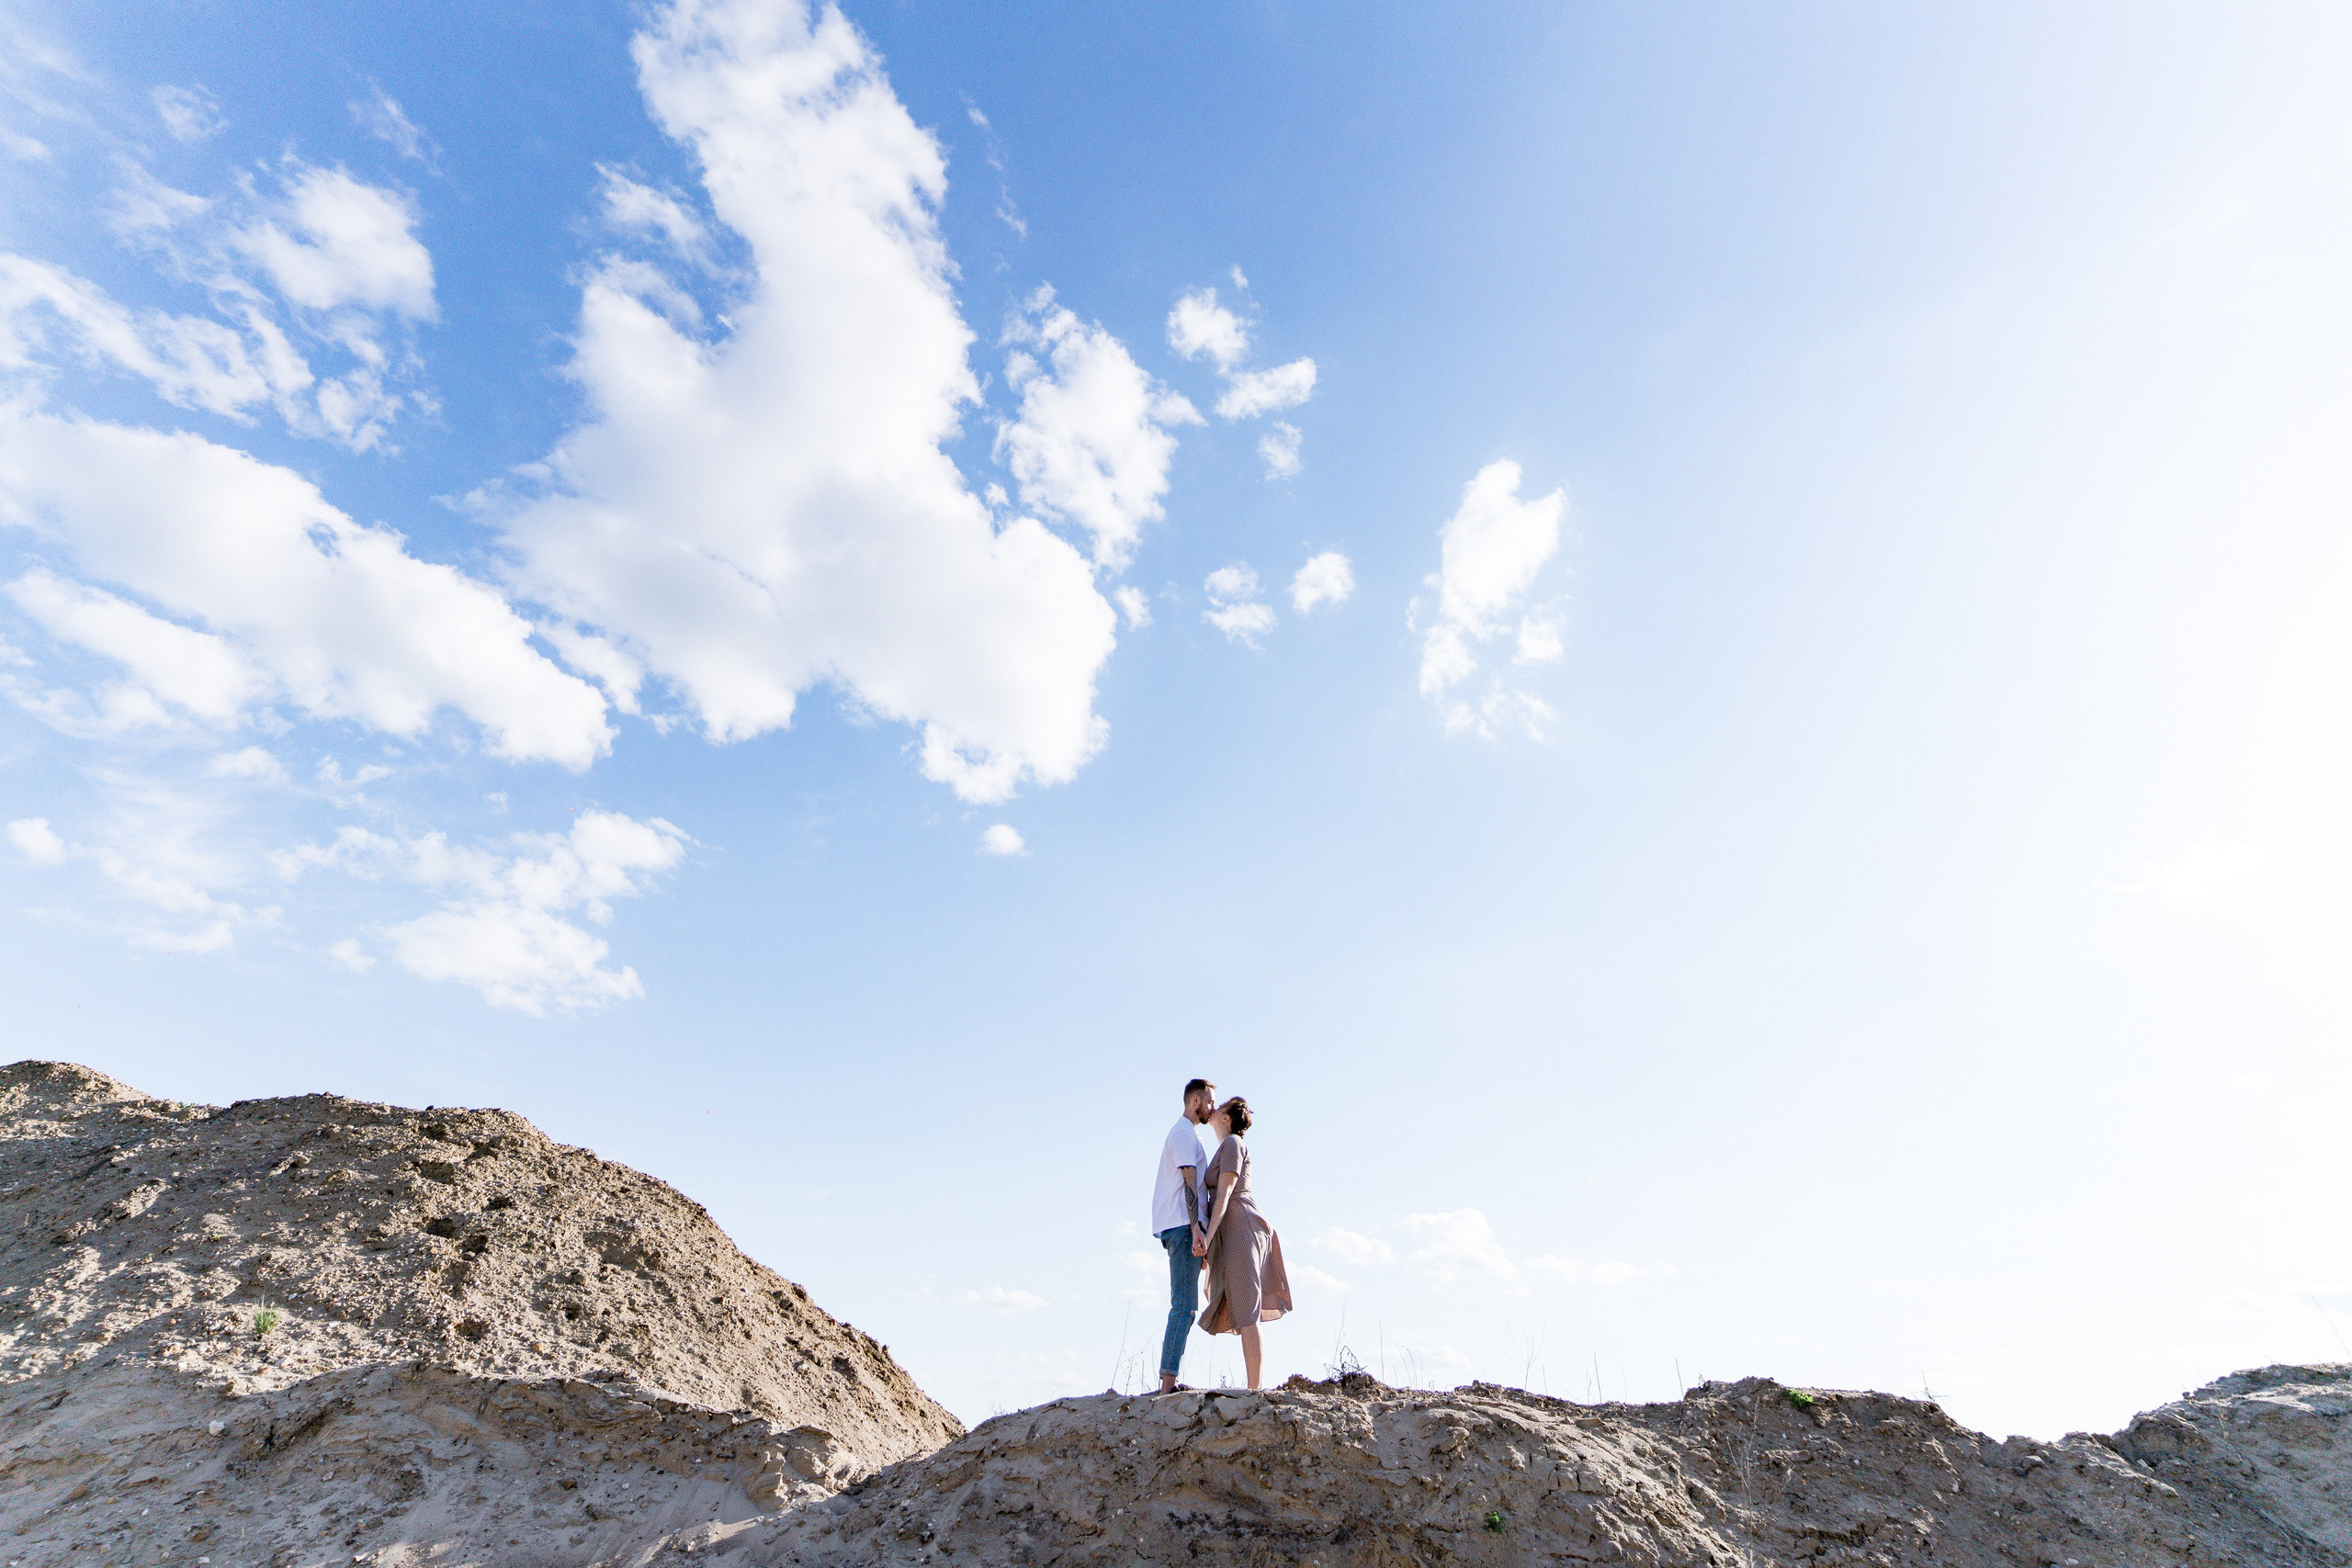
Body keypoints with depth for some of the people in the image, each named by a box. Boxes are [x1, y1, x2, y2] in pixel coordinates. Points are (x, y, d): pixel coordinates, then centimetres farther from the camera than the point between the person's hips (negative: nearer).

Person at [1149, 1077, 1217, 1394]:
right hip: (1183, 1225, -10)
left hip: (1181, 1228, 10)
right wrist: (1195, 1227, -21)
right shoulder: (1184, 1132, -6)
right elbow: (1189, 1181, -15)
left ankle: (1168, 1382, 9)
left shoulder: (1184, 1133, 25)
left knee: (1184, 1306, 9)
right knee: (1184, 1306, -12)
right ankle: (1168, 1382, -13)